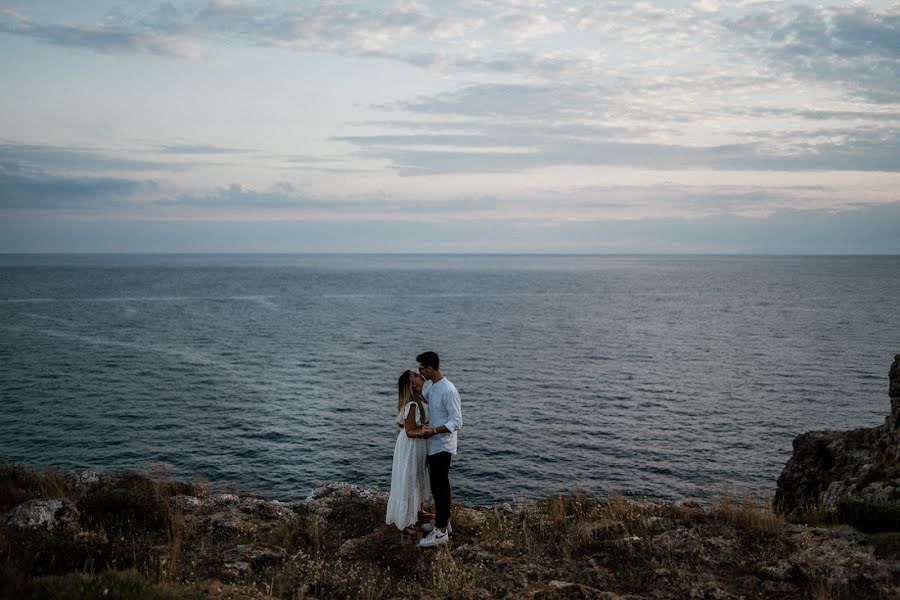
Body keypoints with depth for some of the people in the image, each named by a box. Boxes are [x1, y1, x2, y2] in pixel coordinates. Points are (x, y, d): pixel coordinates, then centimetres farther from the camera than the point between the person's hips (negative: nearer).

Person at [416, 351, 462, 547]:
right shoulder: (432, 387, 7)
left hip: (442, 446, -9)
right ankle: (443, 521, 29)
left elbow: (457, 422, -23)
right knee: (438, 485, 17)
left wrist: (433, 431, -26)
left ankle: (441, 531, 3)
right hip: (433, 445, 9)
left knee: (440, 487, -4)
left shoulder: (448, 390, -22)